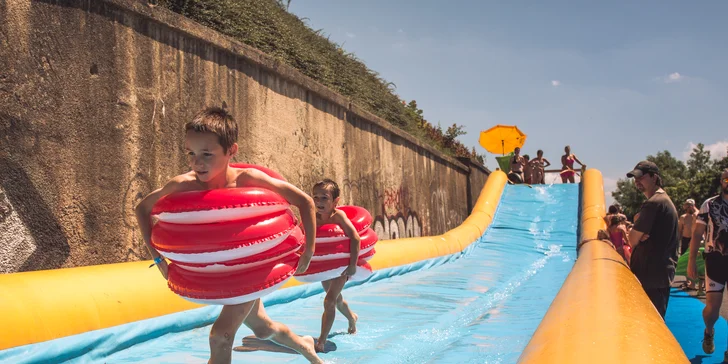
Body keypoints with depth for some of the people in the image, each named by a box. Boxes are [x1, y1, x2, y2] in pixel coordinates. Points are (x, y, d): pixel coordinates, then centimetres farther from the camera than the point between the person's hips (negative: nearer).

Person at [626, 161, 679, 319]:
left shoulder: (653, 203, -17)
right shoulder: (666, 200, 16)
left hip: (650, 275, -10)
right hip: (662, 273, 10)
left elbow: (633, 240, -15)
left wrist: (636, 235, 5)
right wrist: (640, 235, -6)